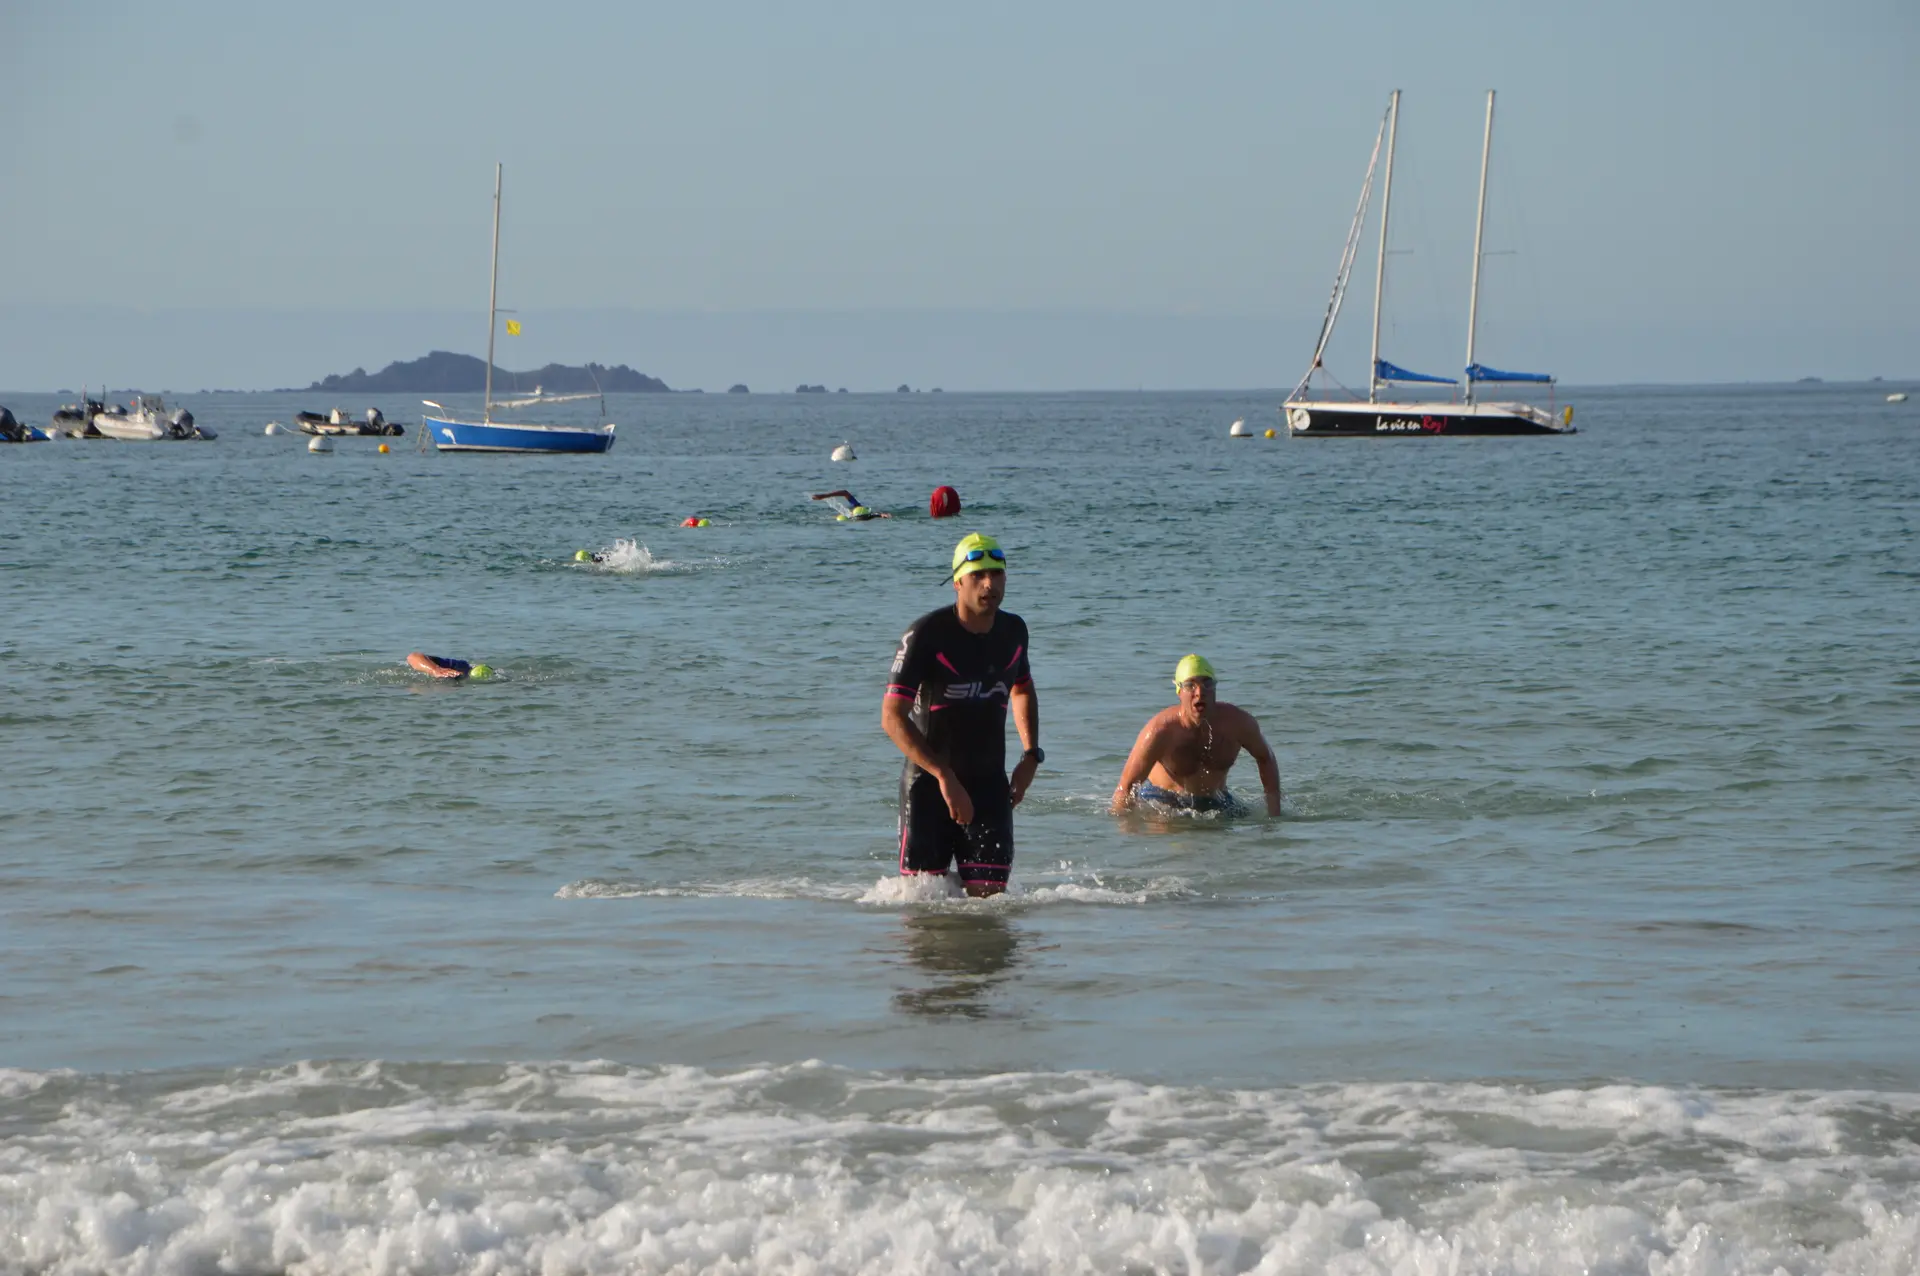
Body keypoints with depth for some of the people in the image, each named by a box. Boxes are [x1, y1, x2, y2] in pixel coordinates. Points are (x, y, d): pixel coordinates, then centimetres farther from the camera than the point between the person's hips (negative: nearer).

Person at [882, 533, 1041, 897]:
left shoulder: (1014, 631, 3)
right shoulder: (927, 635, -15)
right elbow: (892, 717, -21)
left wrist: (1031, 755, 10)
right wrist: (943, 775, -30)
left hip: (989, 782, 4)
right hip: (929, 782, -3)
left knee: (989, 894, -8)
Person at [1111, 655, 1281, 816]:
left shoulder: (1237, 722, -18)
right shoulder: (1161, 730, -28)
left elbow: (1265, 759, 4)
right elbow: (1125, 786, -20)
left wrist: (1274, 812, -3)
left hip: (1215, 802, 5)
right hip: (1162, 800, -5)